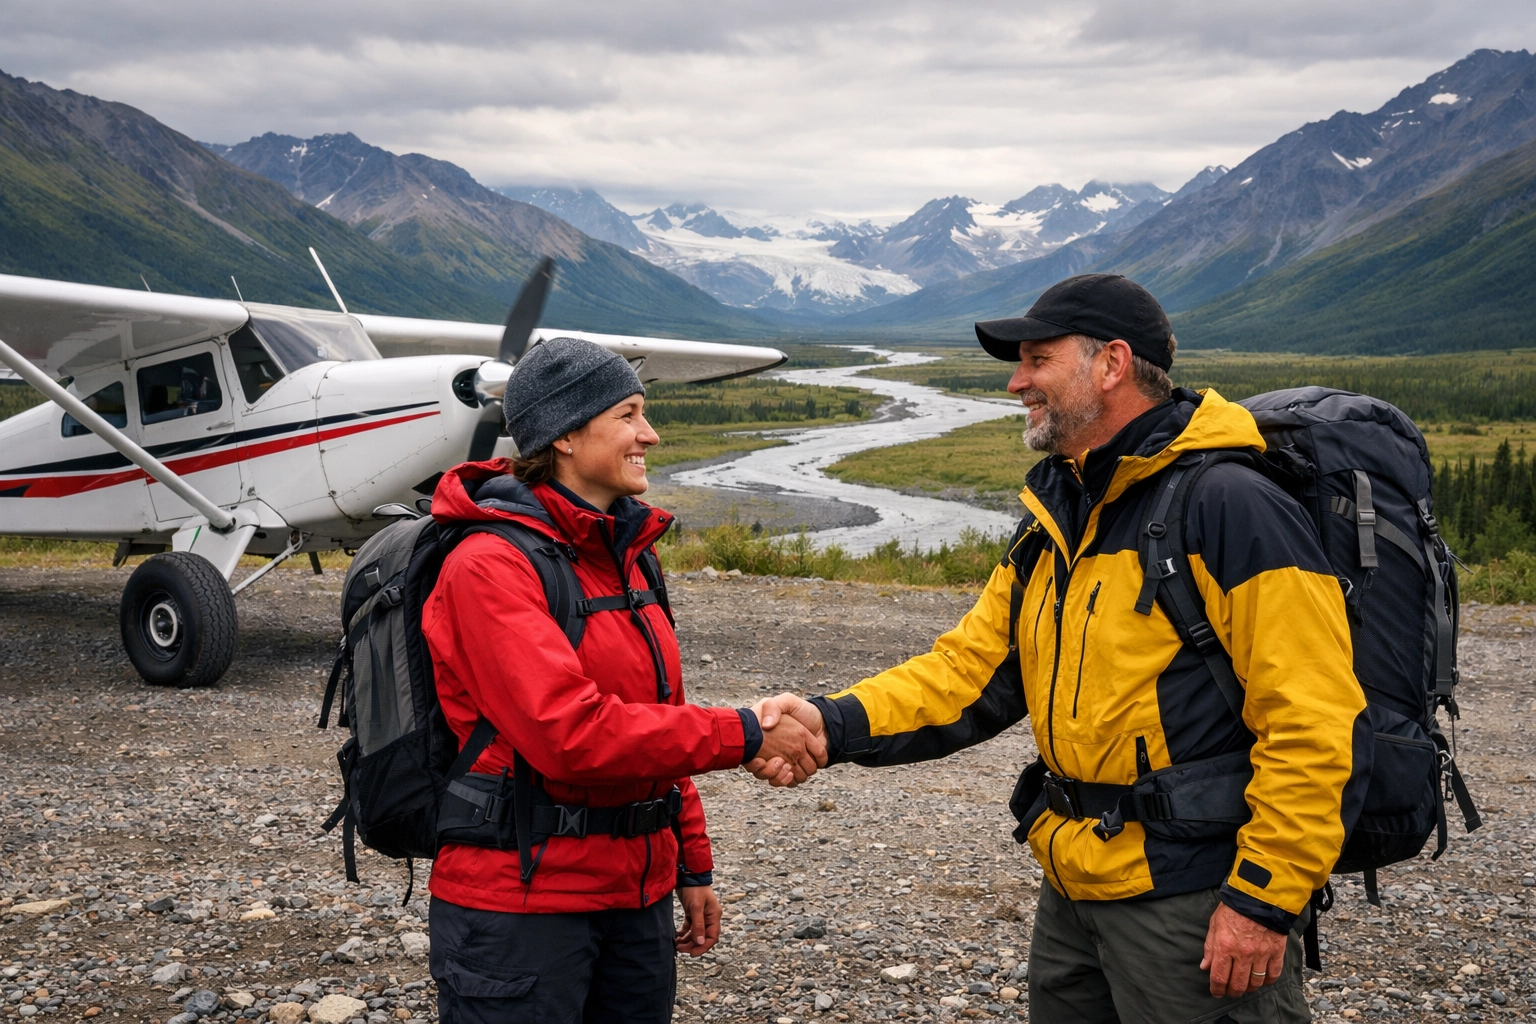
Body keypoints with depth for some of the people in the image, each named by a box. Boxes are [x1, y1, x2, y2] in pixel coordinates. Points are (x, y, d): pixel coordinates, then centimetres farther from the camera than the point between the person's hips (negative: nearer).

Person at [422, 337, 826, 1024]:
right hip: (523, 905, -7)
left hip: (636, 894, 8)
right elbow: (570, 734, -26)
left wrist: (691, 865, 16)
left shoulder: (627, 555, 10)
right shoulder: (492, 564, -16)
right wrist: (744, 737, -23)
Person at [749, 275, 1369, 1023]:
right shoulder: (1056, 518, 10)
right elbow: (973, 668, 5)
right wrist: (837, 724, -9)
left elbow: (1316, 726, -19)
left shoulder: (1230, 506, -17)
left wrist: (1265, 898, -18)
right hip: (1075, 892, 8)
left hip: (1195, 906, -8)